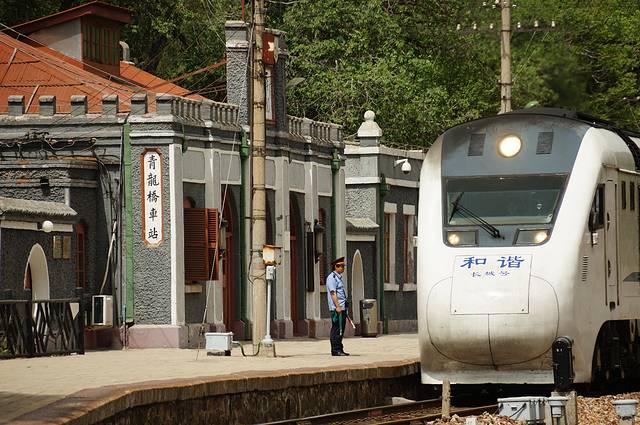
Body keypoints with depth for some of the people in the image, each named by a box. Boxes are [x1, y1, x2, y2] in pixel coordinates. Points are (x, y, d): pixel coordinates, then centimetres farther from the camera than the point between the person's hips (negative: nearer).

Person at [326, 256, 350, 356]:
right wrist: (337, 307, -24)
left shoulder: (338, 277, 21)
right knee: (336, 329, -9)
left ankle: (339, 349, 15)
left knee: (341, 329, 11)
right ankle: (335, 350, -8)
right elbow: (333, 293, -17)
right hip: (336, 308, -10)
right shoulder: (332, 277, -9)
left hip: (342, 308, 10)